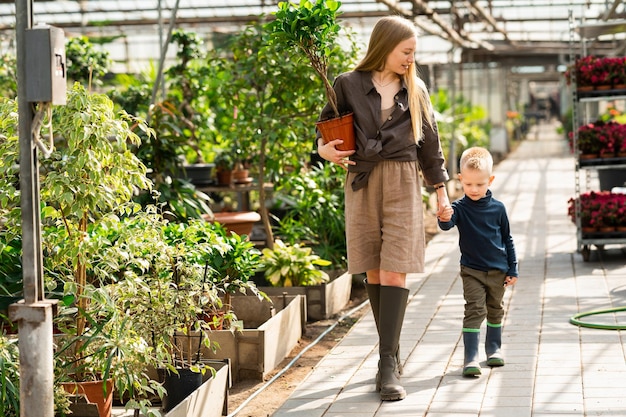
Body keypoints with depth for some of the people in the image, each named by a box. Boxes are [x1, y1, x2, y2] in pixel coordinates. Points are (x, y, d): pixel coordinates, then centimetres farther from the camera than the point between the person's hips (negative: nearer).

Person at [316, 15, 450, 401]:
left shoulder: (414, 90, 9)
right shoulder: (349, 85, 3)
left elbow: (430, 143, 14)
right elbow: (326, 125, 14)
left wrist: (441, 190, 14)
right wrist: (324, 149, -7)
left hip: (403, 184, 0)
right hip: (362, 184, 0)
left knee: (395, 272, -10)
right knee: (373, 273, 4)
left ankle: (388, 367, -12)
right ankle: (393, 355, 15)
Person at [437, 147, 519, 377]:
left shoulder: (498, 208, -3)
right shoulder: (459, 208, -9)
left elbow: (507, 239, 6)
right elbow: (447, 225, -29)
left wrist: (513, 269, 5)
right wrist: (444, 219, -54)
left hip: (498, 271, 3)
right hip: (472, 271, -3)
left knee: (495, 310, 16)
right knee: (474, 311, -11)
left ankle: (494, 349, 34)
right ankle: (470, 358, -12)